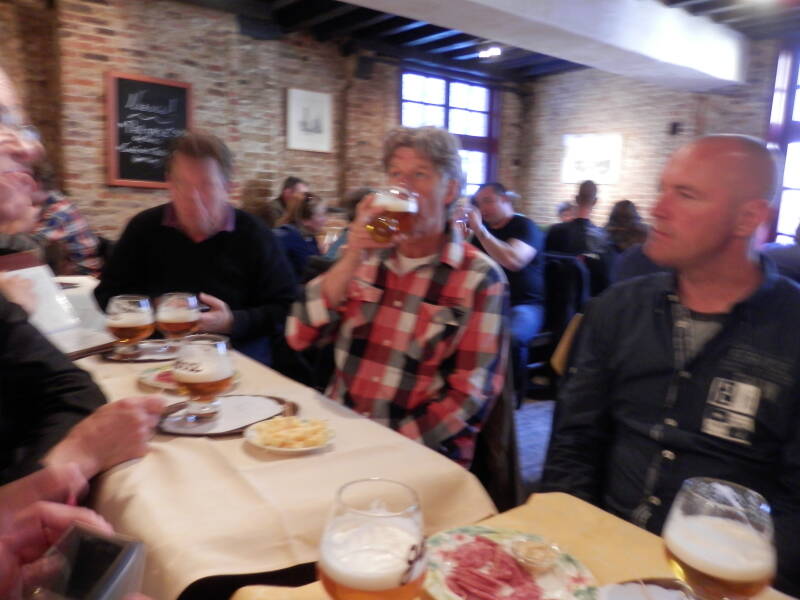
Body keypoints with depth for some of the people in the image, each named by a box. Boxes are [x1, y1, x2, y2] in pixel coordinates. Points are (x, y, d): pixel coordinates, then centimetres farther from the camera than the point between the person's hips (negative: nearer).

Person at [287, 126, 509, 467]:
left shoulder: (480, 278, -5)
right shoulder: (366, 256, 7)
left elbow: (470, 394, -8)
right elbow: (300, 336, -1)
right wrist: (351, 260, -12)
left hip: (422, 452, -3)